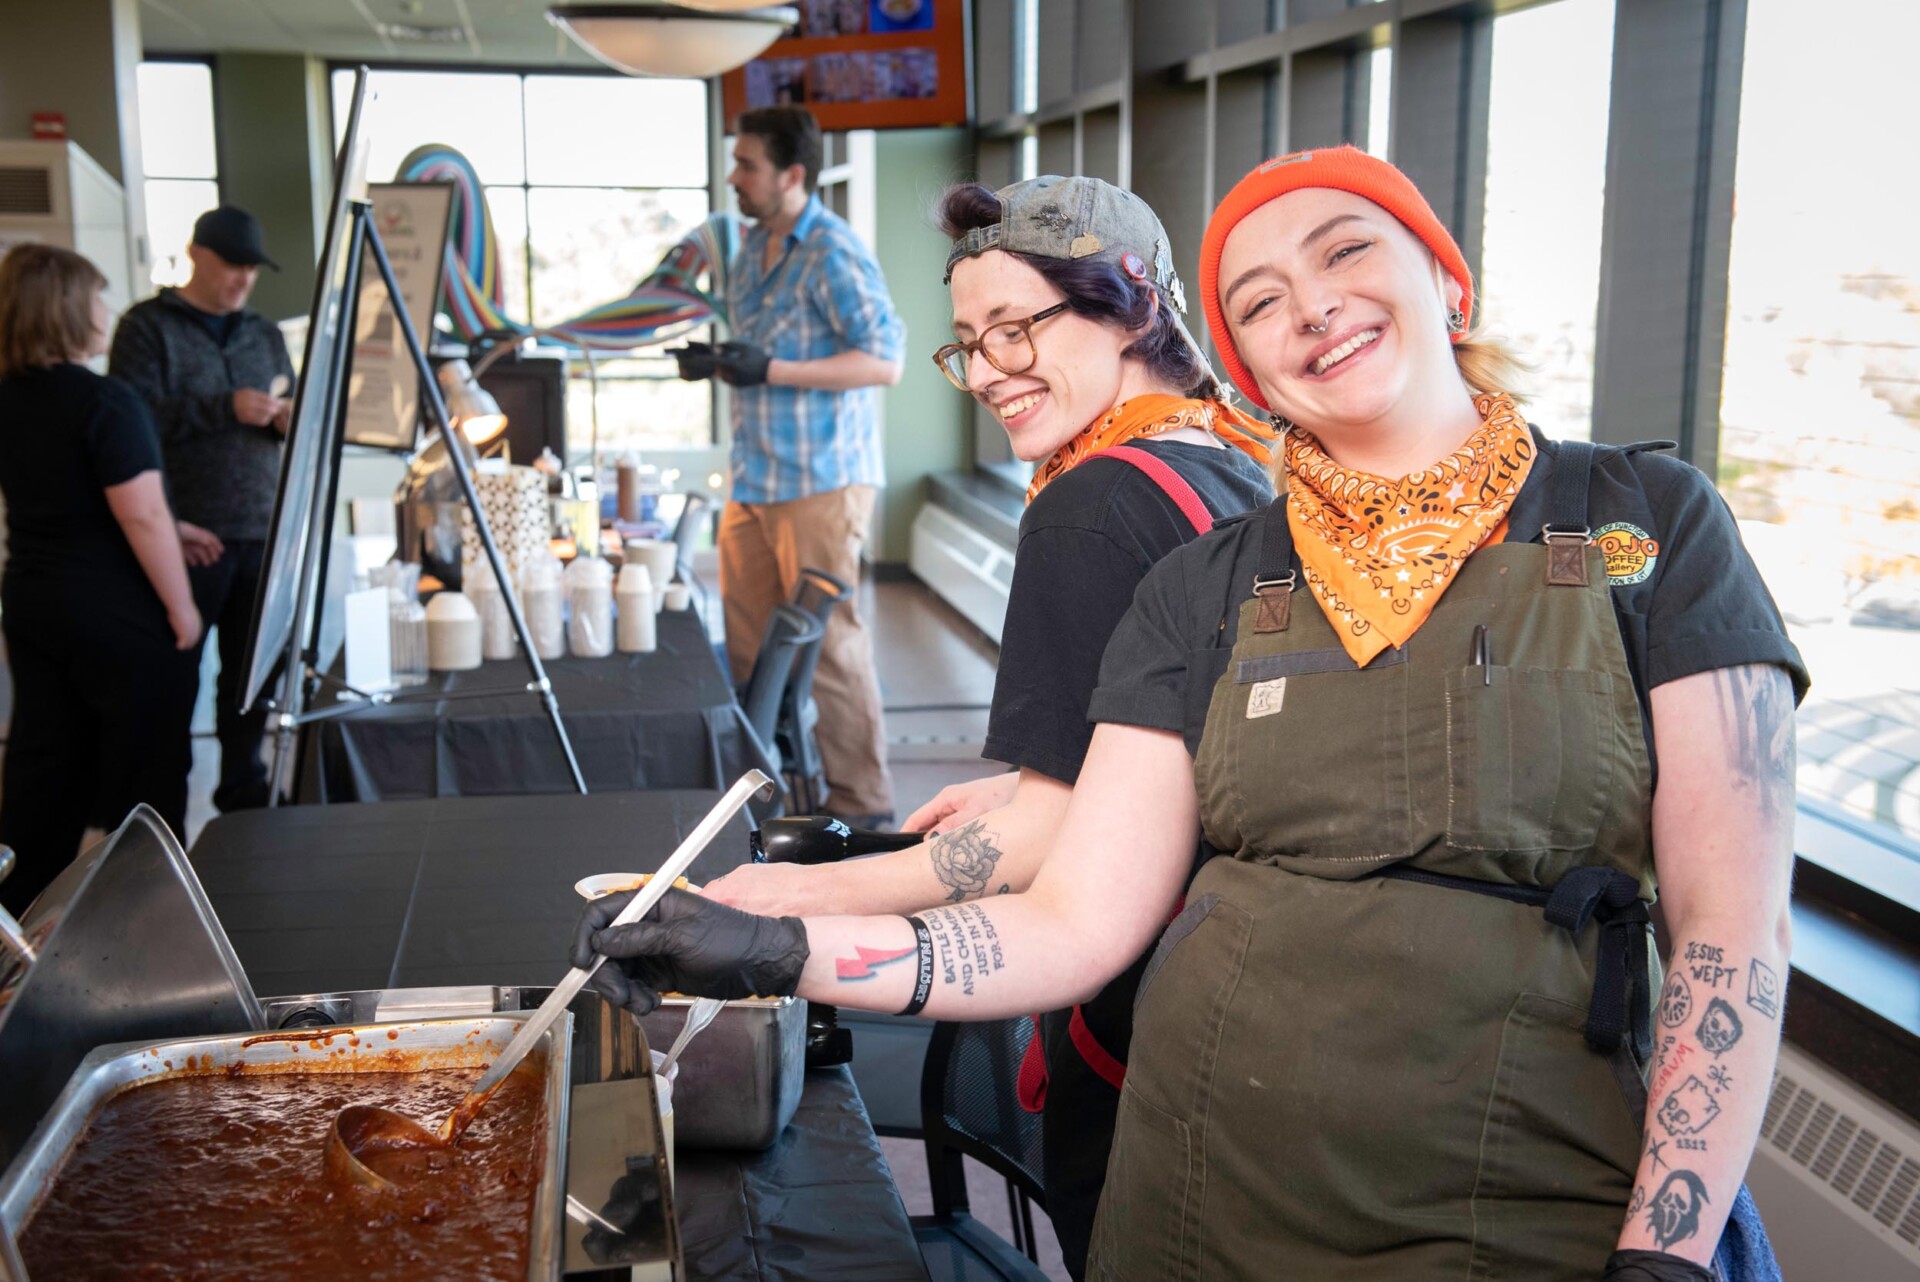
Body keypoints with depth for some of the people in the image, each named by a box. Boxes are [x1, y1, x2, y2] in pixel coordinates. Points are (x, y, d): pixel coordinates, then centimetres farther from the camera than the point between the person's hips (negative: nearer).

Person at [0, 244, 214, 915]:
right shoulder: (105, 403, -19)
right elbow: (140, 515, -21)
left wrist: (171, 528, 18)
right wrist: (180, 605, -11)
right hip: (120, 616, -7)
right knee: (145, 769, 7)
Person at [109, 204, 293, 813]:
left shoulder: (265, 334, 17)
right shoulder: (147, 326, 0)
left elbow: (290, 416, 21)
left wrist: (290, 420, -3)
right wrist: (224, 408, -20)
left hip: (261, 531, 5)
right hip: (187, 534, -5)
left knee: (252, 669, 7)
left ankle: (243, 790, 19)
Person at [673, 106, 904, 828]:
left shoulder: (834, 253, -12)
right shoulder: (751, 248, 15)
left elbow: (883, 360, -18)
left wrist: (771, 371, -23)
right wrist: (714, 363, 5)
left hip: (820, 481, -8)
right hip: (754, 481, 9)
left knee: (828, 642, -4)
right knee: (746, 643, 11)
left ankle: (862, 799, 6)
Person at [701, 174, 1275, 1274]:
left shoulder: (1095, 508, -22)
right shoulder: (1243, 470, 6)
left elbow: (1049, 839, -24)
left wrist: (810, 896, -19)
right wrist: (1035, 792, 15)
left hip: (1135, 1022, -9)